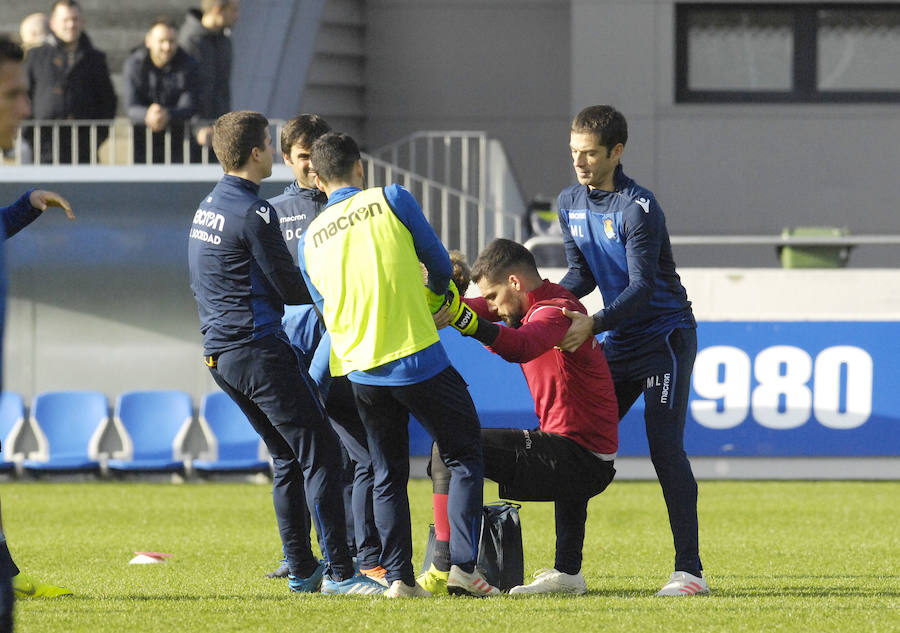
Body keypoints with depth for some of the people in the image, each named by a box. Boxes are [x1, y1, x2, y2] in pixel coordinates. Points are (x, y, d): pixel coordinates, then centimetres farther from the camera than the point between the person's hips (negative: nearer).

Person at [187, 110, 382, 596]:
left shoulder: (206, 208, 13)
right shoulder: (252, 213, -15)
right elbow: (291, 289, -14)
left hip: (219, 351, 10)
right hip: (258, 349, -10)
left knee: (288, 458, 15)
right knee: (319, 452, -9)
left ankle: (301, 569, 16)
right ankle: (339, 573, -13)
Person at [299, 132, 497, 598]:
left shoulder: (309, 240, 9)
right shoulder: (391, 200, -3)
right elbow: (439, 266, 5)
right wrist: (434, 298, 26)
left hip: (361, 371, 4)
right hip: (418, 358, -4)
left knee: (387, 476, 15)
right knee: (464, 457, 7)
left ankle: (398, 576, 6)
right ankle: (463, 565, -6)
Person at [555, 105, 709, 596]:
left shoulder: (637, 208, -18)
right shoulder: (570, 204, 5)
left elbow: (642, 287, -23)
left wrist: (594, 324, -36)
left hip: (665, 338, -7)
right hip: (619, 343, 7)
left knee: (664, 445, -15)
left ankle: (689, 569, -12)